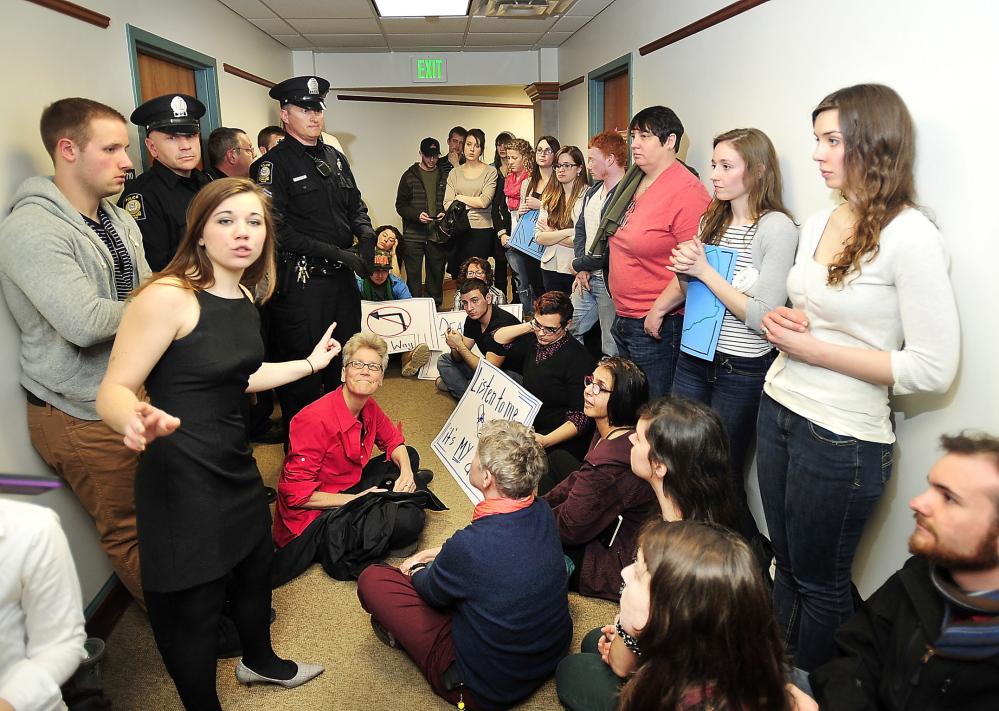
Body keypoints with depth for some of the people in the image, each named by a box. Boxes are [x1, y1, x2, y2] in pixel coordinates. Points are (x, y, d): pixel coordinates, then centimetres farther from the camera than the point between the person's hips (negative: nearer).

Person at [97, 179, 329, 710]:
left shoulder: (242, 299, 5)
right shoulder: (168, 297, -21)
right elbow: (113, 392, -21)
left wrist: (310, 363, 25)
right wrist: (138, 422, -44)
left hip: (234, 463, 8)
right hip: (180, 475, -8)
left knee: (256, 566, 23)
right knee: (194, 607, 6)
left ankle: (259, 660, 51)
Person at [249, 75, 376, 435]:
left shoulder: (336, 158, 14)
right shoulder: (272, 164, -8)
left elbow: (356, 206, 20)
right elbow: (276, 230, -16)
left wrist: (366, 237, -2)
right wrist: (333, 252, -20)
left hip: (343, 277, 7)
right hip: (302, 281, -7)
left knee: (346, 363, 17)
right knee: (304, 368, 3)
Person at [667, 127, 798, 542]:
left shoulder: (777, 228, -15)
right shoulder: (712, 220, 7)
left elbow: (762, 316, -22)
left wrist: (705, 271, -19)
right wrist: (684, 269, -6)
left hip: (743, 371, -7)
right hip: (694, 358, 7)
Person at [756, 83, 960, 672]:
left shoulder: (910, 238, -17)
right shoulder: (818, 224, 6)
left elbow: (933, 369, -20)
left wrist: (813, 349, -18)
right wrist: (783, 323, -2)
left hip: (842, 440, -7)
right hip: (779, 412, 7)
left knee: (819, 584, 13)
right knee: (787, 565, 22)